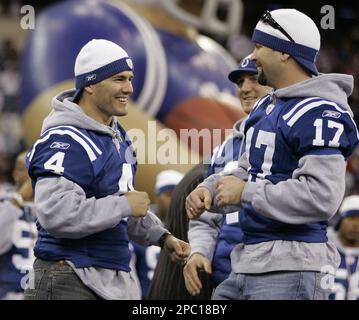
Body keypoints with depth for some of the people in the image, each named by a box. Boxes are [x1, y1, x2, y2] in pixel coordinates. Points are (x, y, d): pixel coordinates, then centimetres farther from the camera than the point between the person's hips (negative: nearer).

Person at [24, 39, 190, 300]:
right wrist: (125, 205, -19)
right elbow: (57, 215, -29)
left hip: (115, 276, 9)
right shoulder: (65, 141, -16)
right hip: (72, 284, -9)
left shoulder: (117, 136, 15)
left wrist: (162, 237, 18)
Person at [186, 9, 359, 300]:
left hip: (291, 270, -9)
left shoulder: (318, 114, -15)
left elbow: (321, 197, -24)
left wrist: (246, 192, -16)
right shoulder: (265, 108, 16)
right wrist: (210, 191, 3)